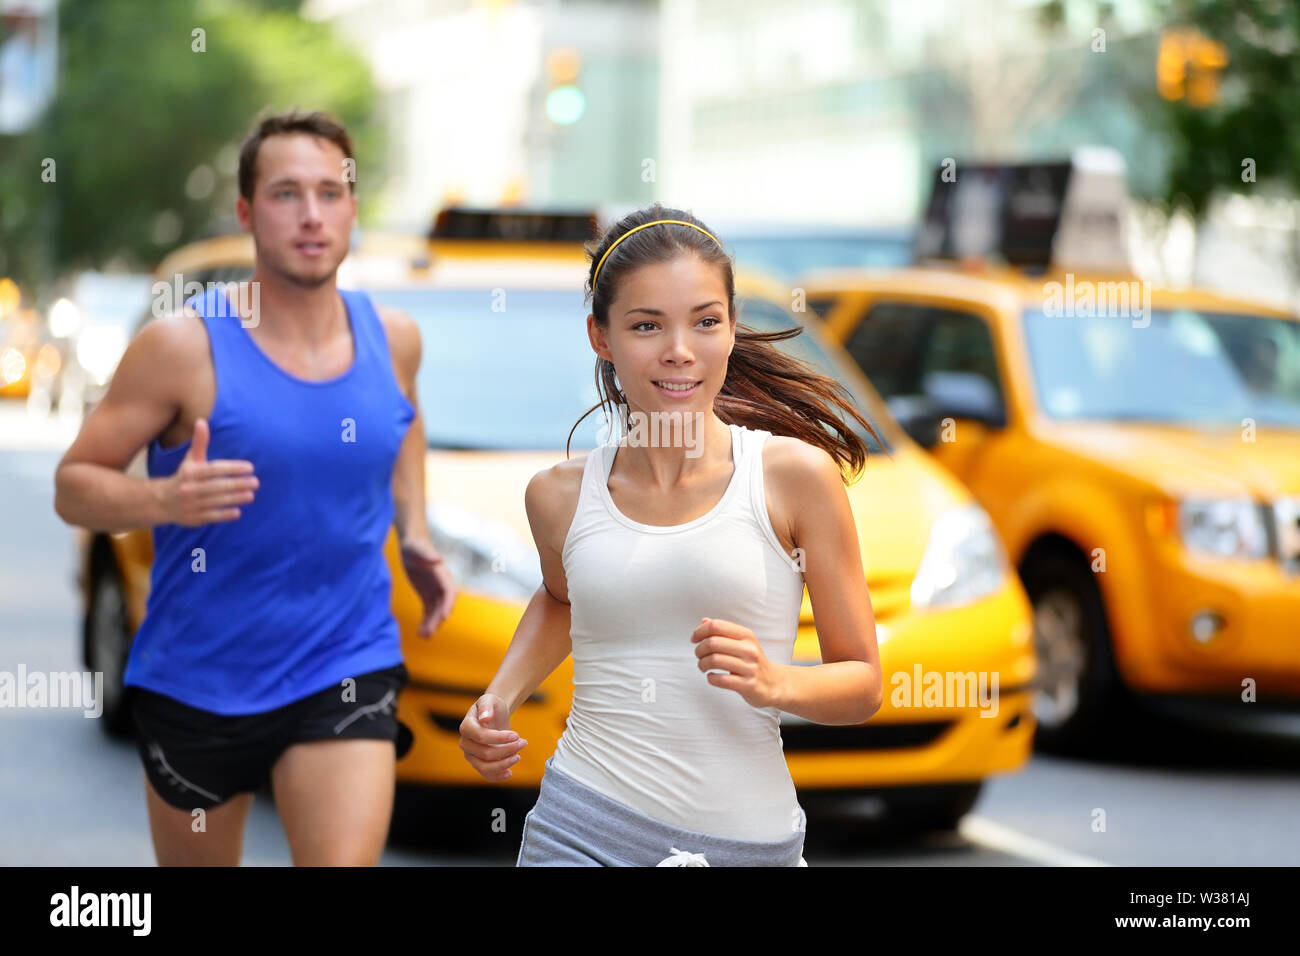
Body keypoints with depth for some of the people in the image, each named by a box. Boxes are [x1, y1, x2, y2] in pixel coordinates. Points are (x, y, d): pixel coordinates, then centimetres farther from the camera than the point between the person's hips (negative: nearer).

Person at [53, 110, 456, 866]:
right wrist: (164, 500, -30)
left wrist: (416, 536, 11)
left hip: (345, 671, 2)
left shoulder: (393, 339, 1)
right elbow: (74, 484, -10)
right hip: (198, 679, -1)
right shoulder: (185, 345, -13)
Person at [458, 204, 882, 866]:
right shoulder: (560, 495, 2)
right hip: (580, 831, 1)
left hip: (744, 838, -1)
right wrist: (499, 700, 10)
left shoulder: (796, 475, -6)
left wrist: (774, 683, -18)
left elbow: (862, 682, 1)